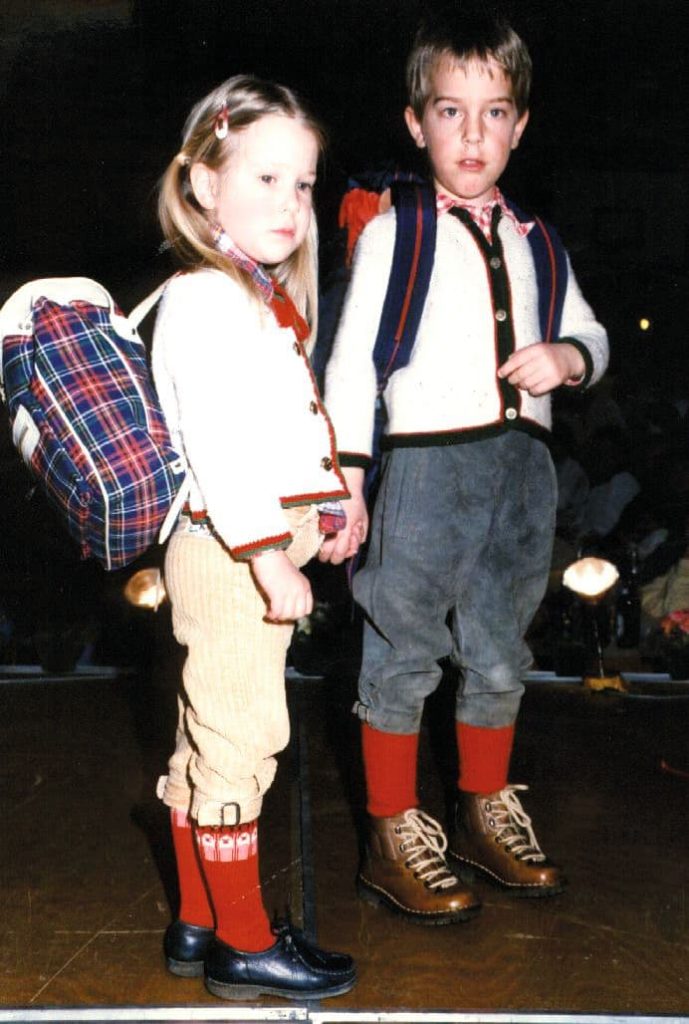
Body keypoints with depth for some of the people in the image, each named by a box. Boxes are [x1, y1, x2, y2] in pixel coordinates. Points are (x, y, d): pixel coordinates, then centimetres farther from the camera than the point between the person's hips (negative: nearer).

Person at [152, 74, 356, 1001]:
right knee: (239, 737, -2)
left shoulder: (265, 297, 17)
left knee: (210, 740, 15)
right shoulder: (205, 302, -15)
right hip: (233, 551, -10)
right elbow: (218, 447, -22)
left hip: (264, 545, 10)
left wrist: (326, 514, 21)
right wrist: (272, 558, -24)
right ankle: (244, 944, 11)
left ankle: (197, 925, 27)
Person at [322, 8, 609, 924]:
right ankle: (394, 838, 17)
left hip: (521, 467, 5)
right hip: (428, 464, -5)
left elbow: (591, 332, 20)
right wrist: (347, 479, -9)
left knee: (500, 652, 15)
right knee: (404, 656, 2)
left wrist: (566, 356, -4)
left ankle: (485, 814, 32)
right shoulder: (392, 234, -2)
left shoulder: (531, 240, 13)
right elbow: (351, 360, -4)